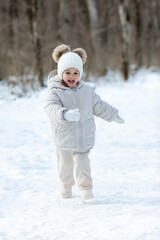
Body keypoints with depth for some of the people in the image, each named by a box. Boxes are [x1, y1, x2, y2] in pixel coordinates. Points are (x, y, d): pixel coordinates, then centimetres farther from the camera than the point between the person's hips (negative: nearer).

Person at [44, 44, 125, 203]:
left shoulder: (86, 90, -1)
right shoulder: (55, 92, -15)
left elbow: (98, 106, 15)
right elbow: (51, 108, -34)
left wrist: (113, 115, 24)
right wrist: (66, 114, -52)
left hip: (84, 135, 1)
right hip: (64, 135, -1)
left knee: (82, 162, -10)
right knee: (65, 164, 15)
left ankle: (85, 189, 2)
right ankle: (66, 186, 39)